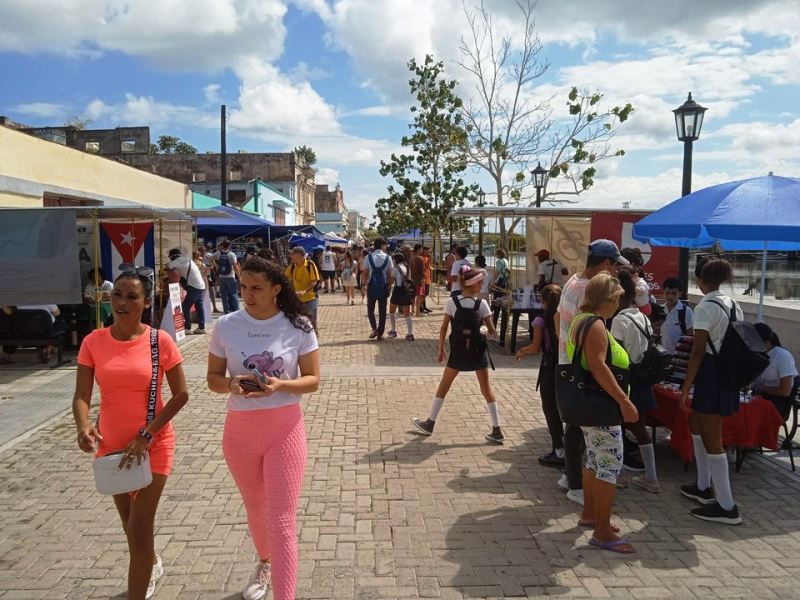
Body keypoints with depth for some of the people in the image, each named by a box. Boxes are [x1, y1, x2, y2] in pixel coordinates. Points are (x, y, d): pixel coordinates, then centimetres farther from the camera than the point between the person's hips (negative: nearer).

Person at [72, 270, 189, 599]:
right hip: (111, 445, 4)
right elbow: (81, 396, -7)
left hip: (154, 444, -4)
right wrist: (83, 426, -28)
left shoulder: (160, 341, -14)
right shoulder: (93, 342, -6)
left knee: (139, 529, -5)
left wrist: (146, 435, -18)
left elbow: (181, 395, -11)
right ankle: (152, 564, 53)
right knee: (130, 522, 24)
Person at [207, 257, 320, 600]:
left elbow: (313, 380, -5)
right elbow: (213, 378, 2)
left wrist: (280, 385, -24)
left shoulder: (298, 326, -9)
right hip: (240, 430, 3)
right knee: (255, 509, 23)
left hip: (285, 429, -3)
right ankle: (264, 563, 52)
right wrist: (232, 385, -20)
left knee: (282, 521, -4)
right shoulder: (226, 326, -5)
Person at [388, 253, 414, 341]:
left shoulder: (395, 268, -6)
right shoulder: (407, 267, 10)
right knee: (407, 314, 6)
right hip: (407, 291, 5)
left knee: (392, 311, 17)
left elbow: (391, 281, -6)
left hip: (398, 291, -5)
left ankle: (393, 331, 19)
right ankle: (410, 333, -4)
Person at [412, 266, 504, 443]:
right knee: (486, 388, 8)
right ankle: (497, 430, 10)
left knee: (444, 386, 14)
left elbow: (444, 328, -5)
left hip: (458, 351, 0)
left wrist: (441, 349, 5)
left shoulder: (451, 302, -8)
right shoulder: (481, 304, -8)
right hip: (478, 350, 0)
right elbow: (491, 331, -6)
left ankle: (430, 424, 22)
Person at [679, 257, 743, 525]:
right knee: (696, 424, 23)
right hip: (730, 372, 9)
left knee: (711, 438, -2)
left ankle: (726, 506, 4)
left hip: (711, 373, -9)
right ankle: (704, 487, 33)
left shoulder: (705, 307, -15)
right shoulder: (733, 305, 10)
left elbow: (698, 351, -18)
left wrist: (685, 388, -15)